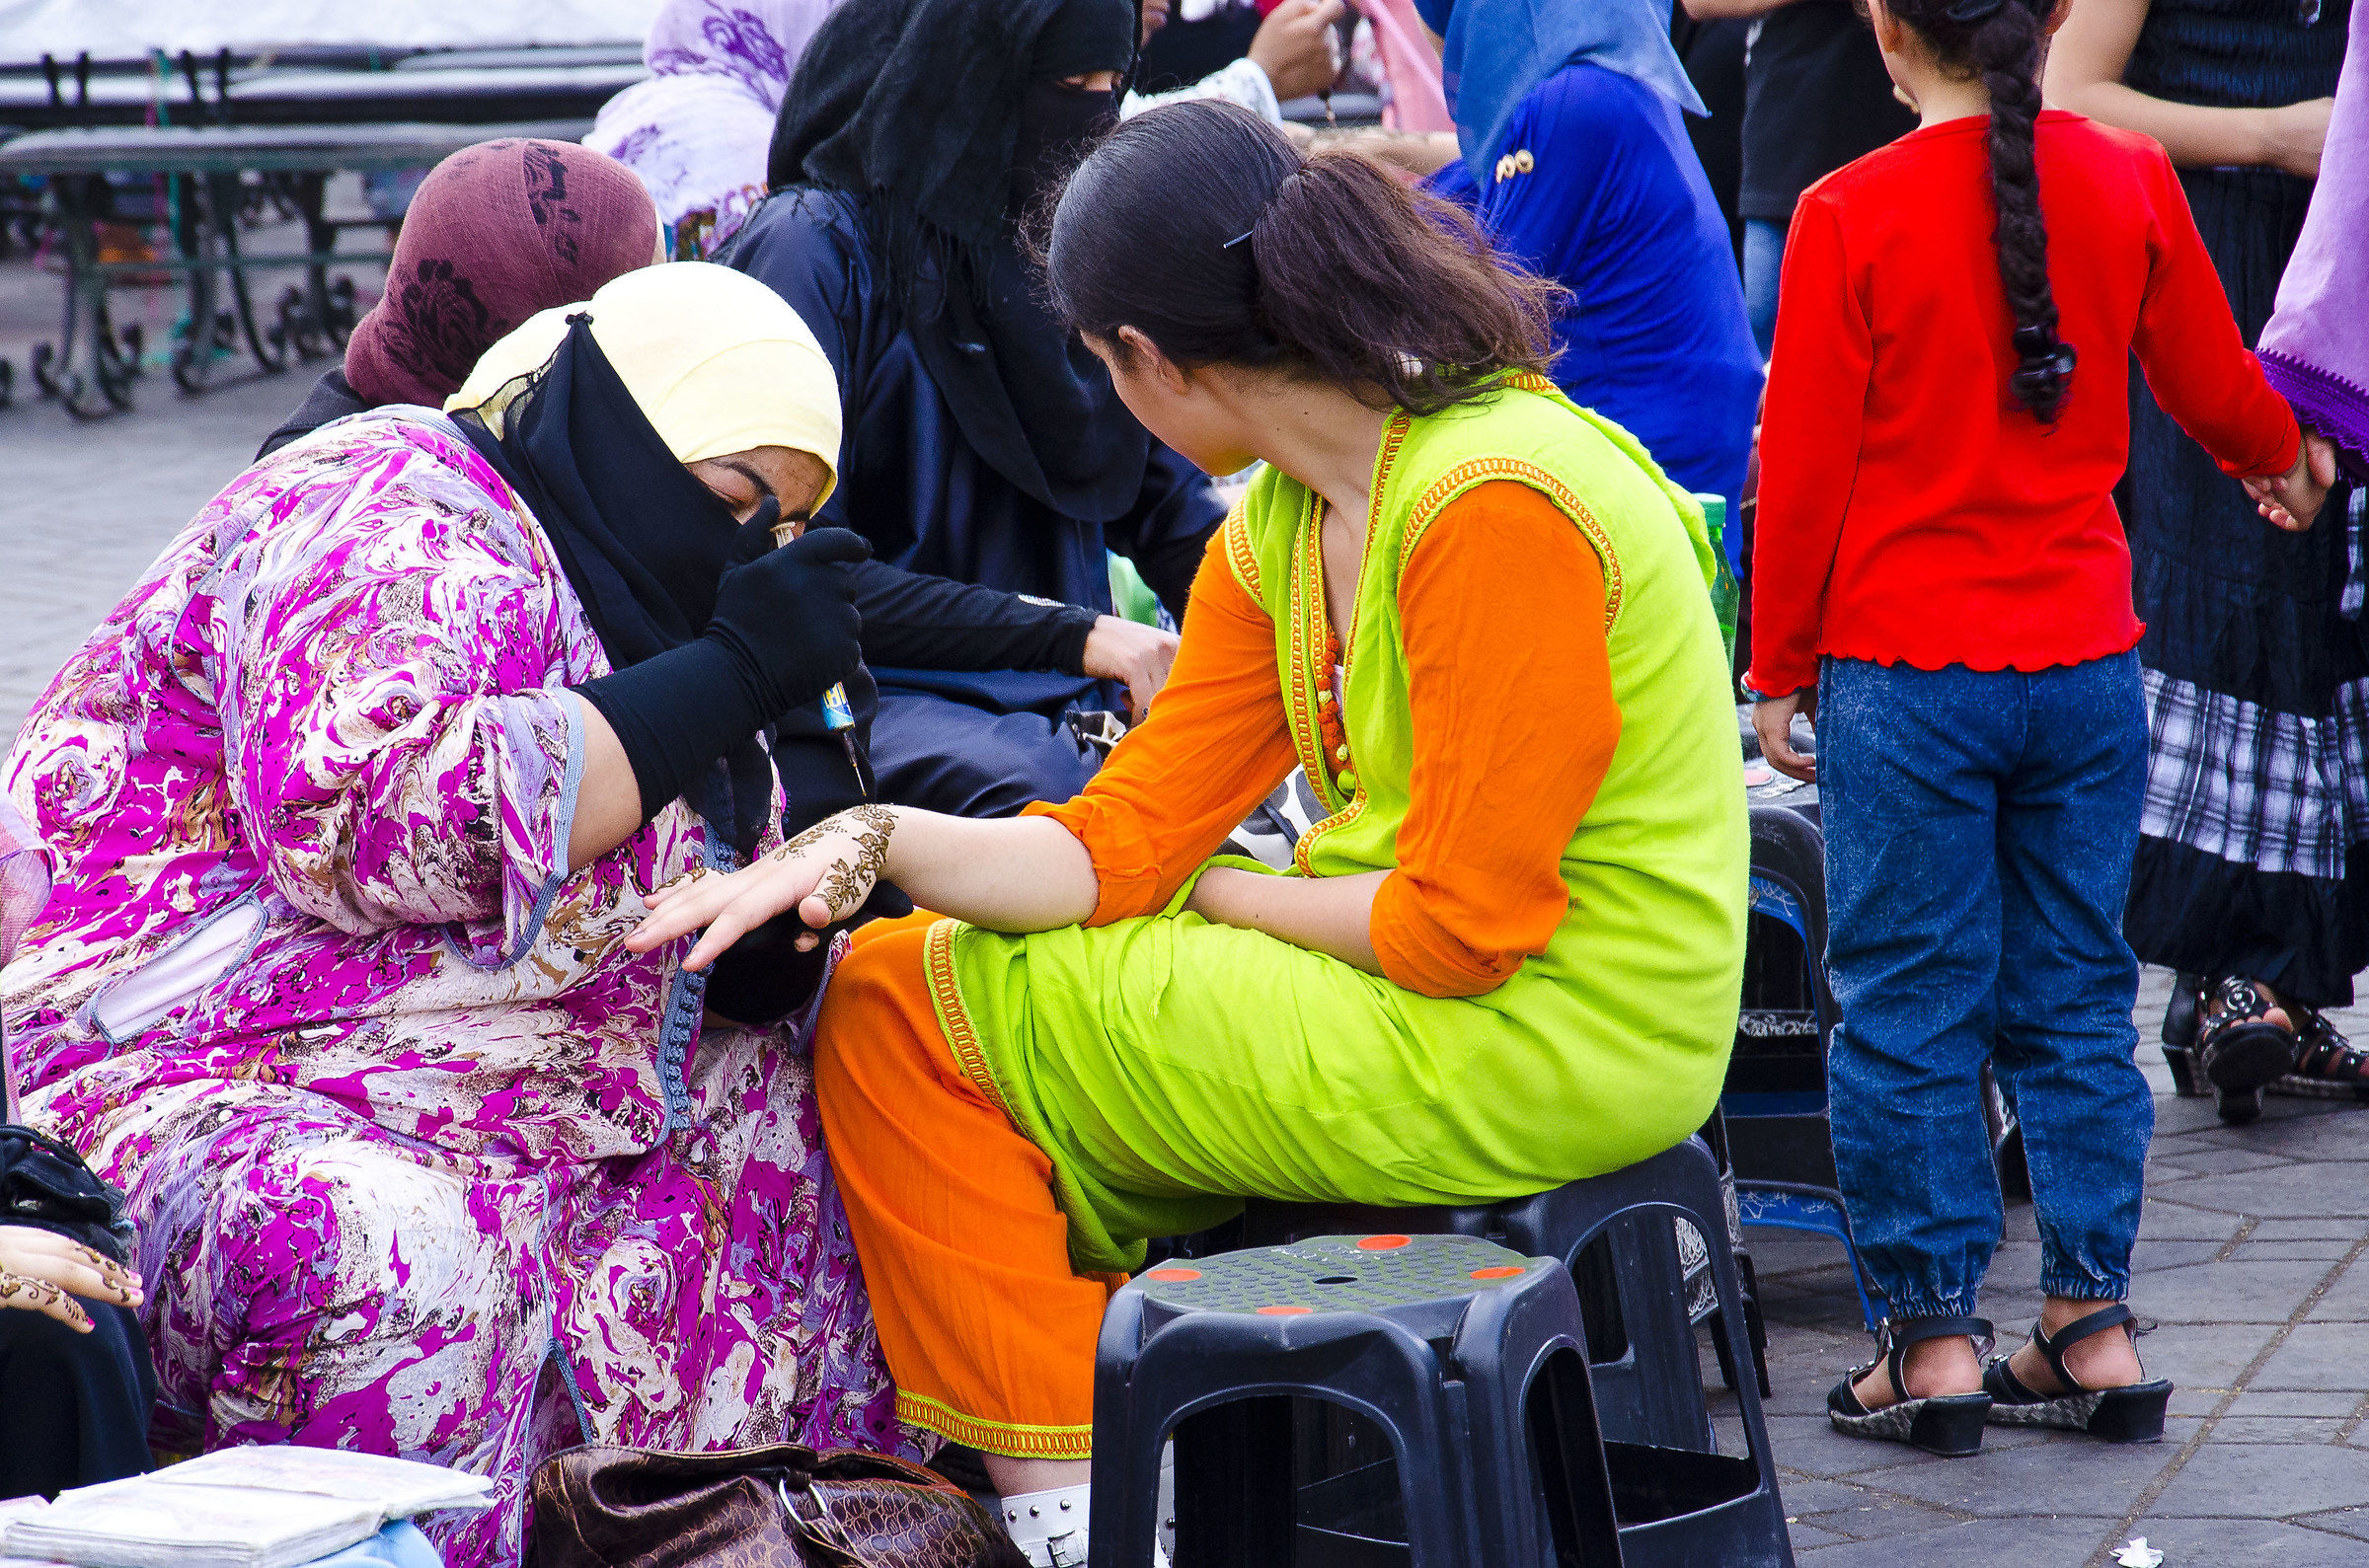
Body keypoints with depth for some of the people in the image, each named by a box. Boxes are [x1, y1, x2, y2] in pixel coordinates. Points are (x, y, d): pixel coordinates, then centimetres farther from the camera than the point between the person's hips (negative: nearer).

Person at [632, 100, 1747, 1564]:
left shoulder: (1494, 507, -21)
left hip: (1543, 1045, -9)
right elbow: (1120, 841, 2)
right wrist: (868, 845, -13)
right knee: (918, 962, 15)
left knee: (900, 1011, -4)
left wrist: (1217, 893, -5)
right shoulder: (1275, 535, 7)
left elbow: (1462, 924, -21)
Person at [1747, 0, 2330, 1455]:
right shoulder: (2129, 180, 0)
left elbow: (1804, 470, -7)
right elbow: (2215, 383, 14)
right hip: (2087, 662, 4)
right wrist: (2284, 457, 36)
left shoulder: (1850, 215, -10)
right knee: (2075, 1001, 12)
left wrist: (1778, 672, 4)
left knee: (1908, 1011, 4)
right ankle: (2093, 1324, 14)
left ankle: (1934, 1336, 6)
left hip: (1902, 675, -4)